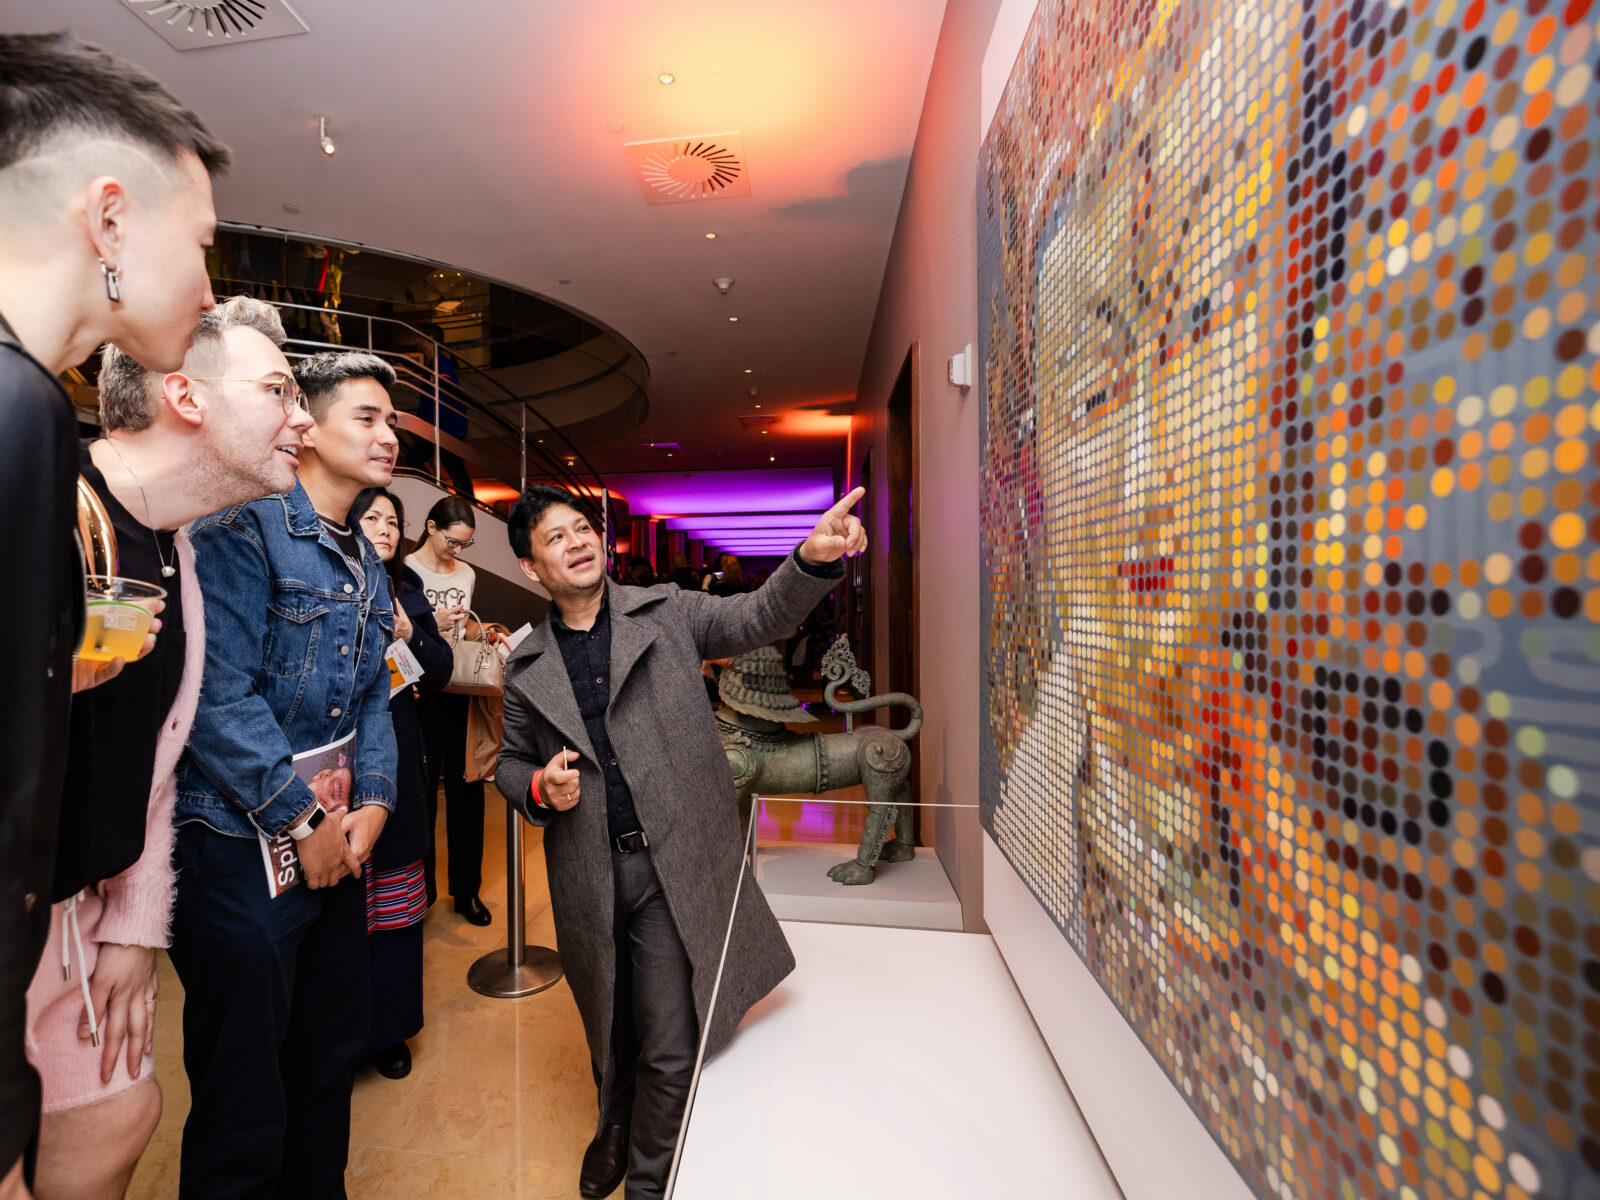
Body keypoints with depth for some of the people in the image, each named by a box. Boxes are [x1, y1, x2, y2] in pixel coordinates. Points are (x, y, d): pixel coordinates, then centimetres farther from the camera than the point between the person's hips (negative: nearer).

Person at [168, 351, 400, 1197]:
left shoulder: (366, 564, 12)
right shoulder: (242, 529, -12)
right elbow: (219, 695, -20)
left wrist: (373, 804, -1)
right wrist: (304, 821, -15)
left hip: (337, 845, 8)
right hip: (241, 849, -7)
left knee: (330, 1061, 22)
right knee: (243, 1103, 9)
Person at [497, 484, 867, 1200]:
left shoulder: (668, 612, -1)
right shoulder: (526, 666, 5)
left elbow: (760, 617, -12)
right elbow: (511, 762, 15)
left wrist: (814, 557, -30)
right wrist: (540, 788, -8)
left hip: (676, 866, -2)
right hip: (589, 878, 3)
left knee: (671, 1047, 6)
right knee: (608, 1030, 24)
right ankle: (616, 1125, 56)